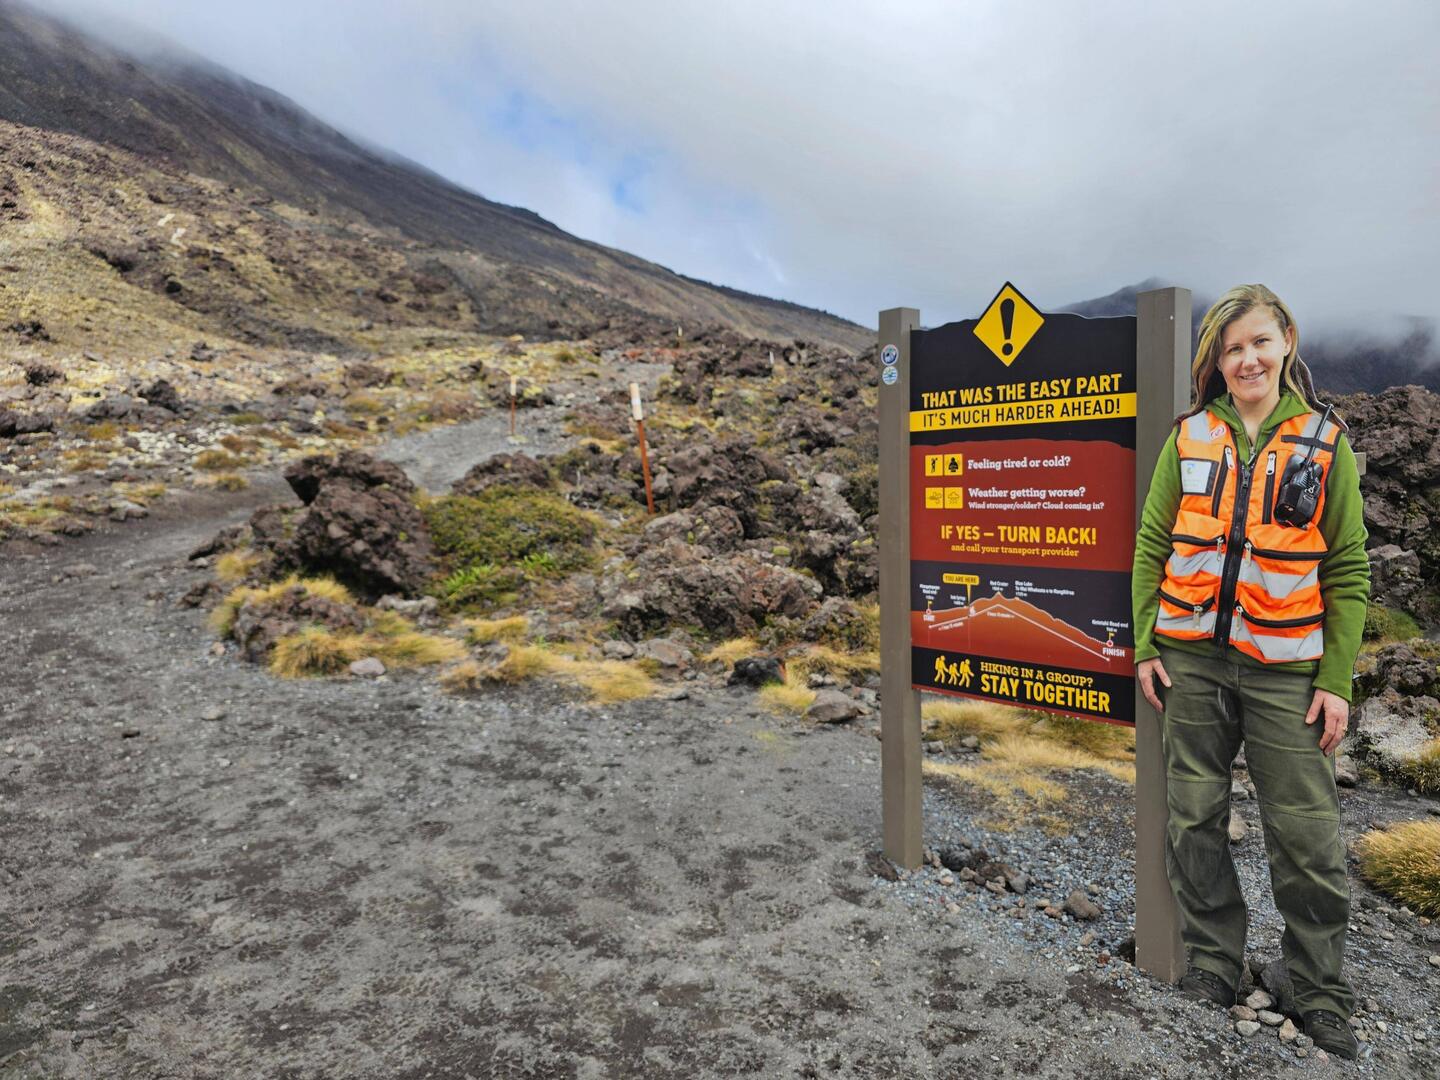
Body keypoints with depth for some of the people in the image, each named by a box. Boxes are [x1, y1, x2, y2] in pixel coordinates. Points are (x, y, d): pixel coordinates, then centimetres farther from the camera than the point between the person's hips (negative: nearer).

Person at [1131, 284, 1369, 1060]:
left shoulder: (1325, 442, 2)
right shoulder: (1189, 437, 4)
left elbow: (1348, 571, 1)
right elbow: (1152, 545, 6)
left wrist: (1337, 680, -4)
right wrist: (1145, 646, 1)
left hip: (1285, 667, -1)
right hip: (1190, 659, 2)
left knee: (1305, 835, 4)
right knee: (1194, 820, 9)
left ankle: (1321, 993, 23)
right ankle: (1212, 967, 26)